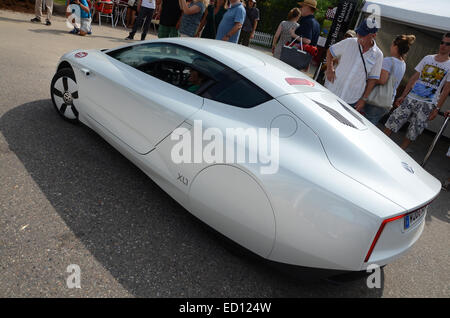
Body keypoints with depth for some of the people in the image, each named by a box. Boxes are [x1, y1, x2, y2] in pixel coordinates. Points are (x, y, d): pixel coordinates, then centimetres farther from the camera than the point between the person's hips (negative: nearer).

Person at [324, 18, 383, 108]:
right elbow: (330, 52, 11)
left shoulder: (378, 55, -2)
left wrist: (364, 99, -1)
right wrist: (330, 69, -3)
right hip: (332, 92, 1)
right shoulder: (349, 42, -3)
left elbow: (373, 79, 2)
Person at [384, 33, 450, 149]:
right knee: (391, 123, -5)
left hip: (427, 105, -2)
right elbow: (414, 78, 11)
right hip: (411, 98, 3)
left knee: (412, 133, 0)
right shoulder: (427, 58, 10)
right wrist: (403, 96, 6)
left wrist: (437, 109, -7)